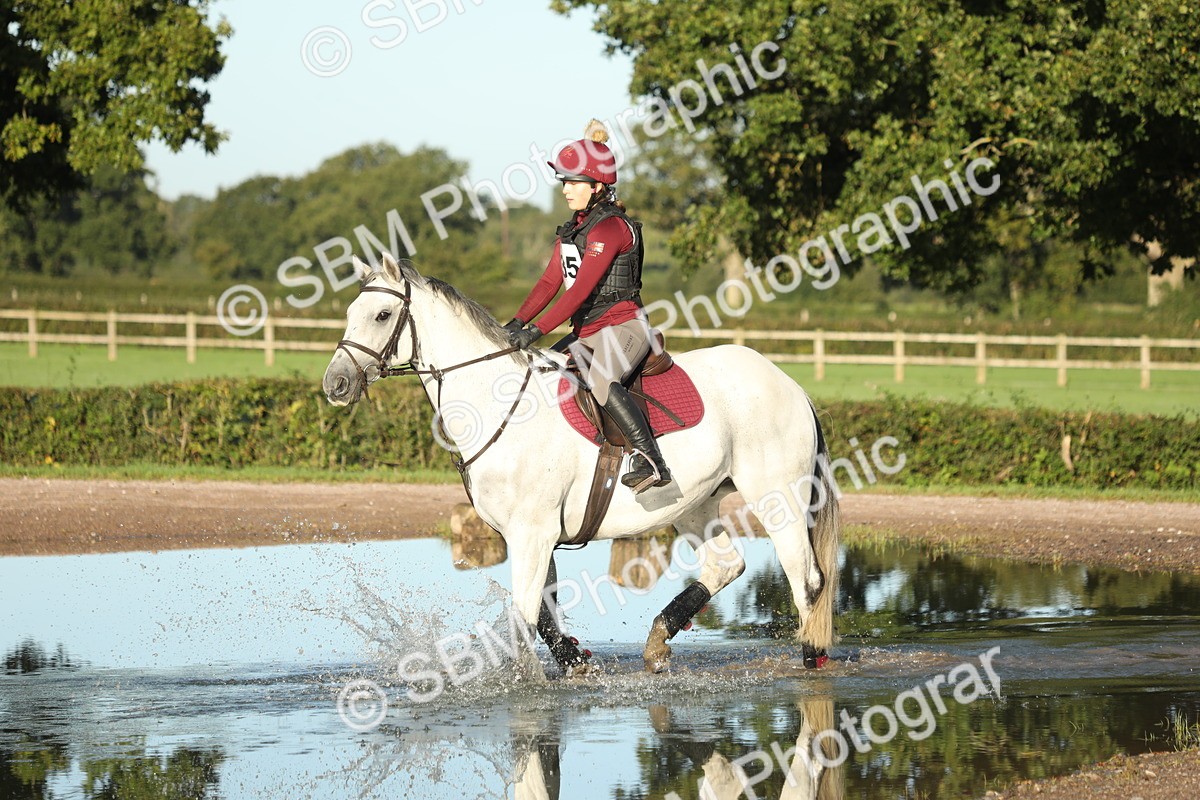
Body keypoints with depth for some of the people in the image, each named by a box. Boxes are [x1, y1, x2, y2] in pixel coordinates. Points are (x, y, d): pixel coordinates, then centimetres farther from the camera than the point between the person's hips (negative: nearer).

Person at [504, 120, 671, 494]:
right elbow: (550, 281, 13)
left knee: (600, 381, -36)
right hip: (587, 332, 10)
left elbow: (582, 288, -23)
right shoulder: (572, 229, 15)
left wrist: (539, 329, -27)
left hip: (622, 325, -10)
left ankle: (651, 461, -38)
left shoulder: (610, 227, -15)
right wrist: (517, 322, -1)